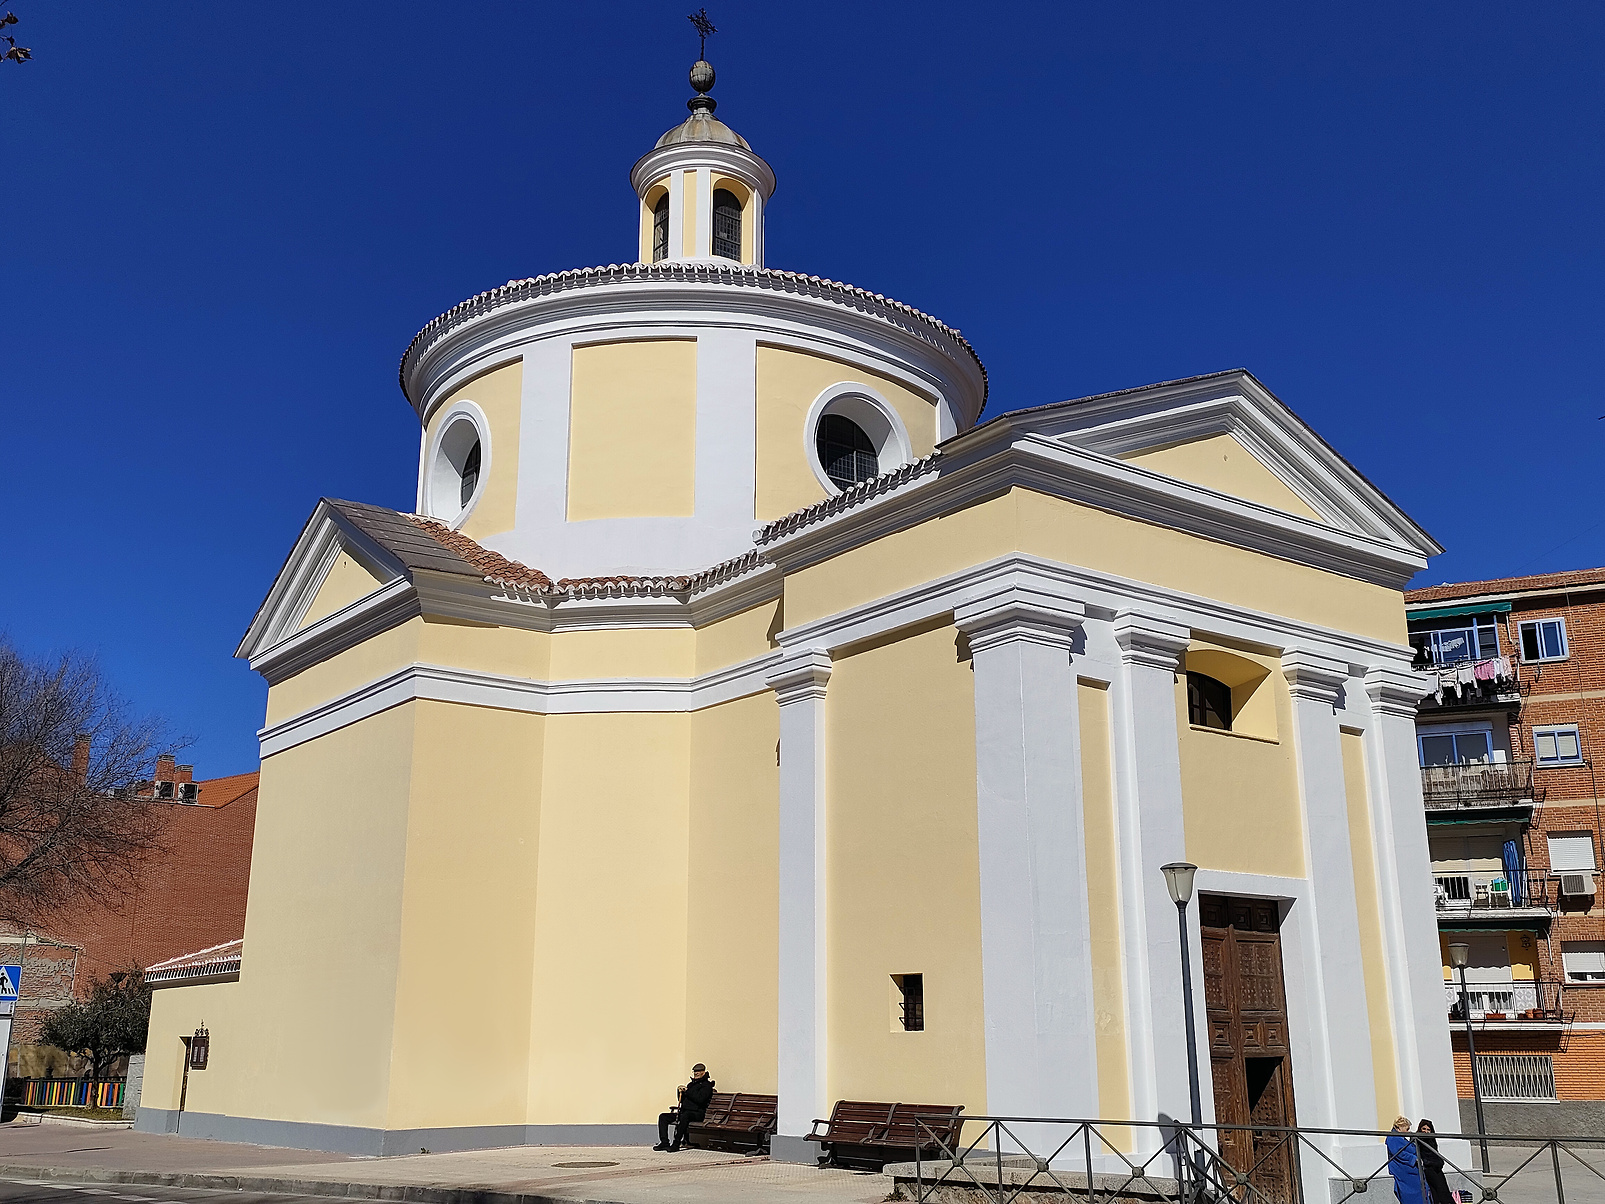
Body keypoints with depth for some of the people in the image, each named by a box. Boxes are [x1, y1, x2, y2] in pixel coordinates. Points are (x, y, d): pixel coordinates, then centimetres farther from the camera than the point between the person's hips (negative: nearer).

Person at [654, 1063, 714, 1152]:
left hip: (697, 1113, -8)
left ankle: (676, 1144, -39)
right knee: (662, 1116, -6)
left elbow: (700, 1099, -16)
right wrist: (681, 1092, 6)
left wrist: (687, 1091, -10)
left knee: (684, 1115, -41)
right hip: (683, 1111, 8)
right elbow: (682, 1100, 27)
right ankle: (664, 1142, -14)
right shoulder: (691, 1084, 26)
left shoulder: (706, 1085, 2)